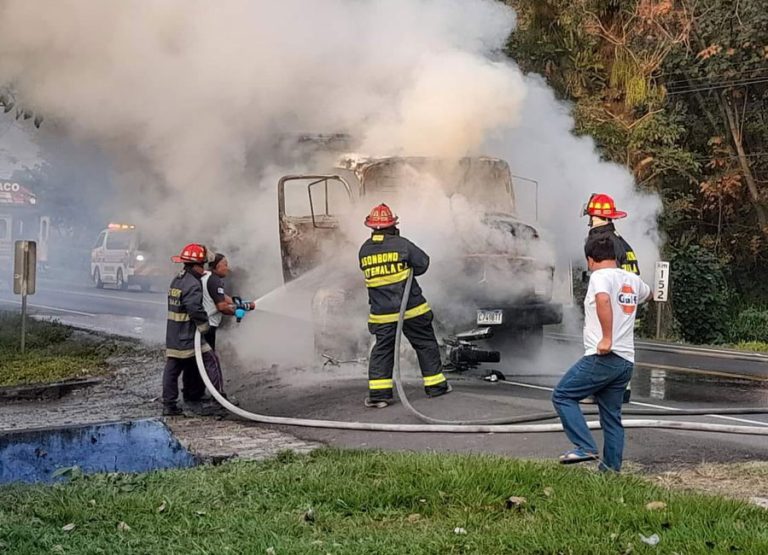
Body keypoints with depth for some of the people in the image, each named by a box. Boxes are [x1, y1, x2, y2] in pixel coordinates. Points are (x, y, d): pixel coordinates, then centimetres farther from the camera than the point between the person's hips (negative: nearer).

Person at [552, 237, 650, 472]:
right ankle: (611, 468, 14)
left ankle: (586, 447, -11)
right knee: (612, 416, 14)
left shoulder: (600, 276, -6)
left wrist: (607, 338, -28)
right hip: (626, 360, 8)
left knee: (562, 395, 0)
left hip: (602, 357, -8)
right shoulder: (632, 280, 17)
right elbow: (647, 293, 41)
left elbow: (603, 299, -28)